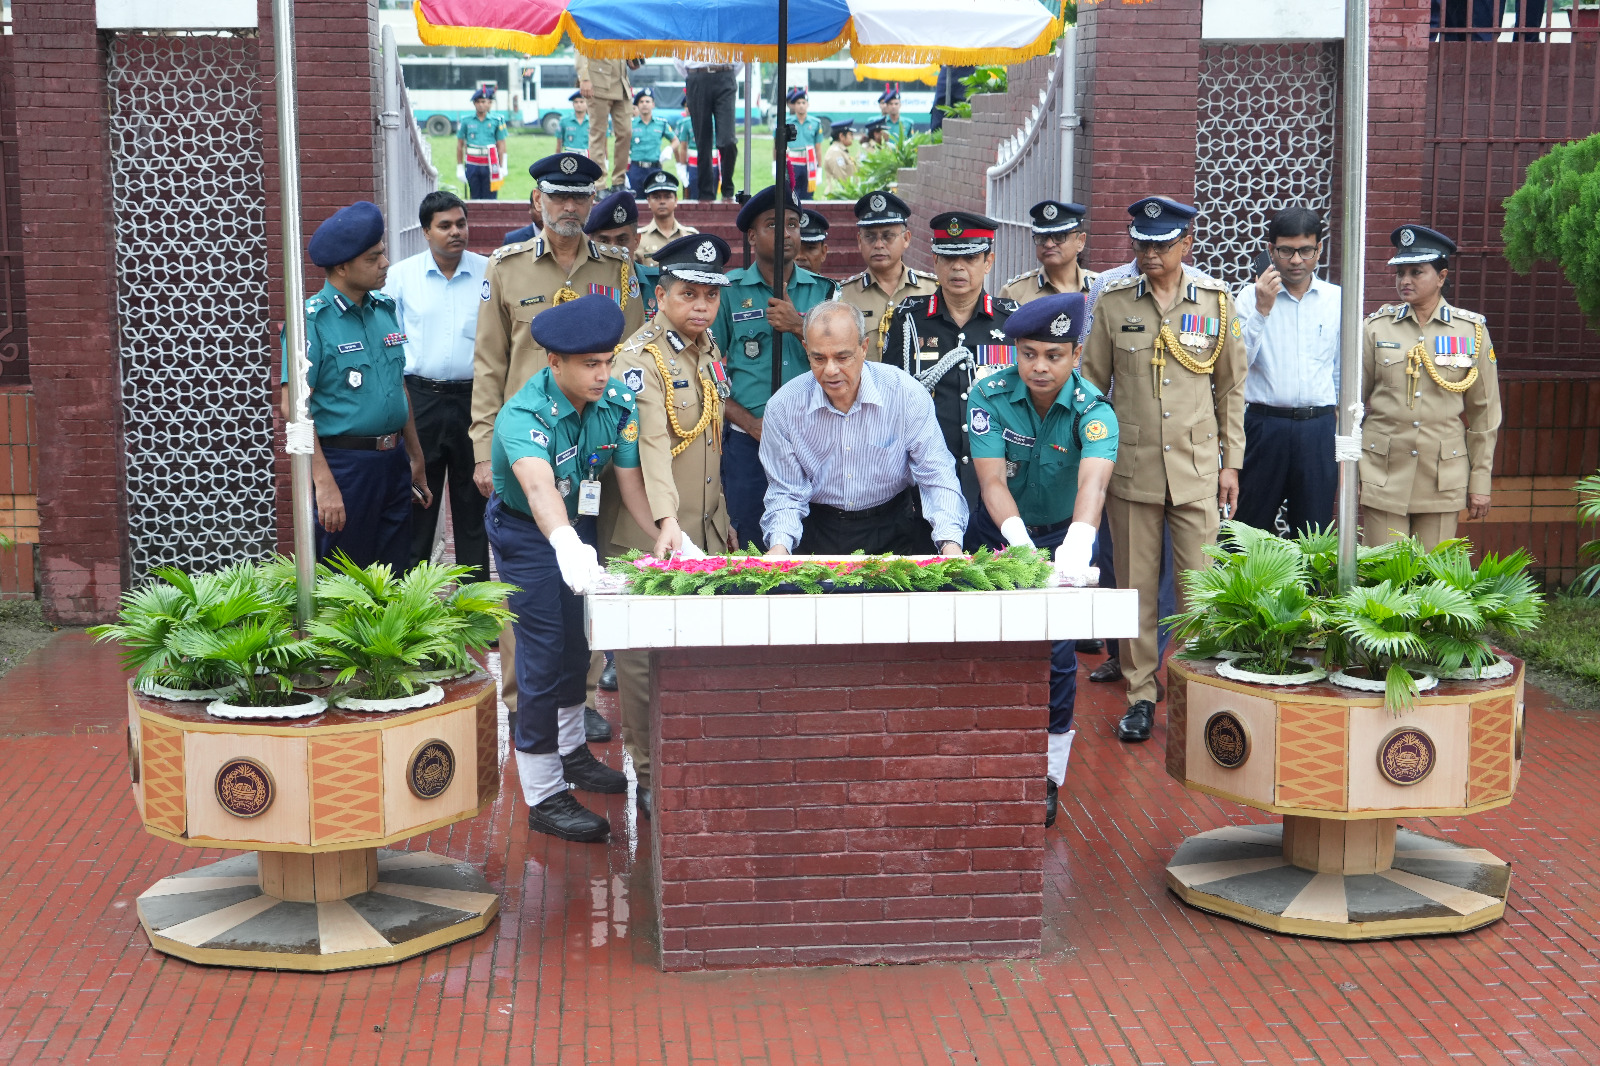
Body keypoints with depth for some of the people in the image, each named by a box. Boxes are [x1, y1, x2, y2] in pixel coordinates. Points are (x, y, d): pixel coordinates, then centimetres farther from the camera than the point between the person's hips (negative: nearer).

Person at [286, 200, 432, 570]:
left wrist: (415, 459, 19)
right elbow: (294, 407, -16)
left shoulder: (384, 308, 10)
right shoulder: (312, 320, -11)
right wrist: (324, 483, -22)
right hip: (344, 464, -6)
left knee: (396, 580, 12)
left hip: (394, 462, 7)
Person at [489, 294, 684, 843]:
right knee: (542, 656, -6)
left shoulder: (617, 402, -15)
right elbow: (539, 486, -52)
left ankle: (570, 751, 42)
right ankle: (543, 797, 3)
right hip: (527, 536, -6)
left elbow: (629, 475, -13)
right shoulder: (523, 415, -34)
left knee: (576, 642, 20)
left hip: (580, 527, 7)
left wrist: (662, 526, -31)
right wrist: (567, 544, -71)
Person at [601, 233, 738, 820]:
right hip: (649, 536, -7)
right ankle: (649, 777, 12)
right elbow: (649, 444, -27)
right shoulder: (639, 358, -13)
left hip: (706, 530, 7)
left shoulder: (709, 351, 12)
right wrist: (668, 526, -38)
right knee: (648, 655, 1)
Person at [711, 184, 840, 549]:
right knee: (750, 543, 3)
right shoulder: (729, 292, 2)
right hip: (747, 441, -2)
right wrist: (749, 422, -10)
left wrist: (798, 325, -12)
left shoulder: (824, 291, 8)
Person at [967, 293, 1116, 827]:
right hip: (1001, 534, 1)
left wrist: (1077, 544, -62)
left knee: (1057, 653, -6)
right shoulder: (989, 397, -19)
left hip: (1063, 534, -1)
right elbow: (991, 479, -29)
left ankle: (1047, 777, 10)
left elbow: (1093, 481, -42)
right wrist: (1019, 539, -48)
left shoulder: (1094, 412, -23)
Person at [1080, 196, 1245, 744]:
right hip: (1130, 468, 0)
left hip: (1196, 470, 0)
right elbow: (1092, 383, 9)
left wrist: (1231, 462, 7)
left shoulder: (1216, 302, 3)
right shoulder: (1113, 302, 3)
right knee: (1136, 586, 5)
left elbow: (1231, 388, 9)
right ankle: (1141, 694, 16)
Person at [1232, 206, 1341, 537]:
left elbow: (1344, 373, 13)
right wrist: (1261, 310, -17)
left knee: (1314, 534, 7)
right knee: (1251, 527, 5)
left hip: (1319, 427, 2)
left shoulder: (1337, 300, 7)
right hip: (1264, 425, -2)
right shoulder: (1251, 296, 1)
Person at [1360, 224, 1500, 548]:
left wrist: (1480, 482, 5)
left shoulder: (1472, 331, 3)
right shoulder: (1376, 327, 4)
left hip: (1443, 479, 0)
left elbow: (1484, 413, 6)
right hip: (1382, 475, 0)